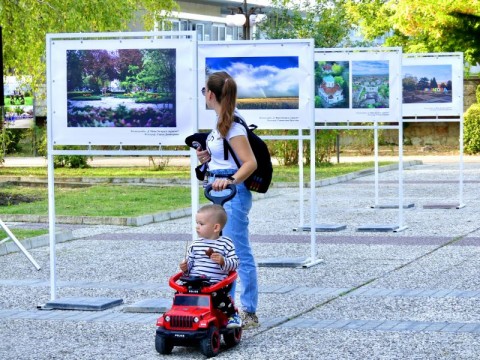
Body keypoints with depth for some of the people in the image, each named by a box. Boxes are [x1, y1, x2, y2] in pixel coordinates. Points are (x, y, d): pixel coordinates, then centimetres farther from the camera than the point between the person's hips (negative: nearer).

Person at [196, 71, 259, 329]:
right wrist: (209, 157, 9)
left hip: (232, 193, -11)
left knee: (239, 252, -7)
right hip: (220, 191, 11)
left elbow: (250, 163, -22)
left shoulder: (232, 126, -16)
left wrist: (230, 180, -36)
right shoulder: (222, 122, 14)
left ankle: (249, 313, -3)